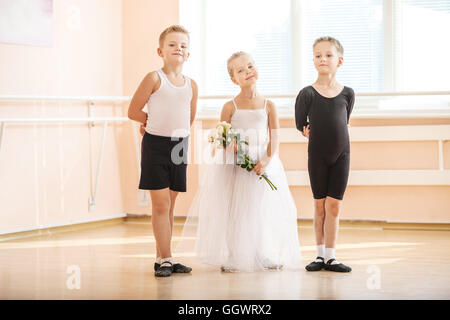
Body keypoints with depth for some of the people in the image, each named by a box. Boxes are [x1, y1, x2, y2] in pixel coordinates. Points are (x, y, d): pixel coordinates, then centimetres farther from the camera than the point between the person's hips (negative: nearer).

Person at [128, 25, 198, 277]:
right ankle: (165, 258, 0)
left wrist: (171, 126, 8)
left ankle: (163, 258, 16)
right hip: (155, 145, -5)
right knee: (161, 203, -4)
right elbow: (134, 111, -4)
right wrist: (157, 123, 2)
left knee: (170, 205, 9)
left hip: (179, 146, 5)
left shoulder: (191, 85, 7)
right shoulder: (154, 79, -6)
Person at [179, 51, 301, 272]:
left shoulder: (268, 105, 3)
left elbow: (274, 138, 1)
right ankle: (233, 257, 8)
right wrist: (230, 146, -20)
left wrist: (266, 160, -14)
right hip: (234, 164, -1)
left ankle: (264, 256, 16)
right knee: (233, 211, -1)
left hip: (262, 163, 1)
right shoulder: (230, 107, -1)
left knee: (263, 211, 4)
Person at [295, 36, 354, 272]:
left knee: (333, 205, 0)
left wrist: (326, 135, 5)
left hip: (341, 154, 1)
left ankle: (330, 257, 5)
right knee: (320, 205, 6)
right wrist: (316, 135, 6)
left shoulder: (347, 94, 0)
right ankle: (320, 255, 16)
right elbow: (300, 124, 4)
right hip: (317, 155, -1)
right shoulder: (307, 94, -7)